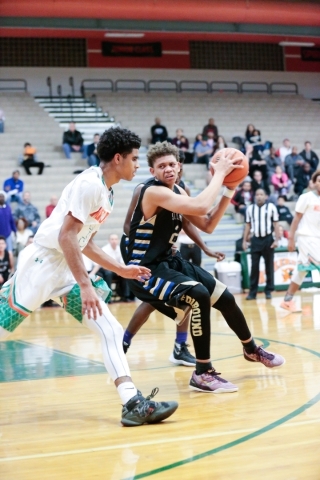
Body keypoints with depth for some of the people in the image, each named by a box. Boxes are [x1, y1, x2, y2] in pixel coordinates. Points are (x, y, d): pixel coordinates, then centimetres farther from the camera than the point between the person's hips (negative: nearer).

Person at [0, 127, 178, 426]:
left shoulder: (107, 193, 13)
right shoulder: (90, 183, -15)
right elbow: (66, 236, -22)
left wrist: (120, 269, 20)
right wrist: (86, 286, -25)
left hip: (67, 269, 9)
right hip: (42, 263, -9)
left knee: (111, 331, -2)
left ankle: (133, 403, -7)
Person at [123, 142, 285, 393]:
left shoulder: (178, 192, 6)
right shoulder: (154, 192, -23)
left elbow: (207, 225, 7)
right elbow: (200, 206, -36)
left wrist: (229, 189, -2)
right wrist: (219, 173, -23)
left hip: (169, 262, 10)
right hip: (145, 270, -10)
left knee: (225, 297, 14)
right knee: (199, 295, -32)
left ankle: (252, 349, 41)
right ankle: (203, 374, -20)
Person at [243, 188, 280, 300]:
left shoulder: (271, 207, -2)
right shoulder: (250, 208, 6)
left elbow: (276, 224, -1)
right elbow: (248, 225, 10)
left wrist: (276, 240, -7)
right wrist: (244, 241, 6)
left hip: (268, 239, -2)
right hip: (255, 239, 2)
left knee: (269, 266, 5)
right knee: (254, 267, 1)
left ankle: (268, 291, 13)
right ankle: (252, 292, 5)